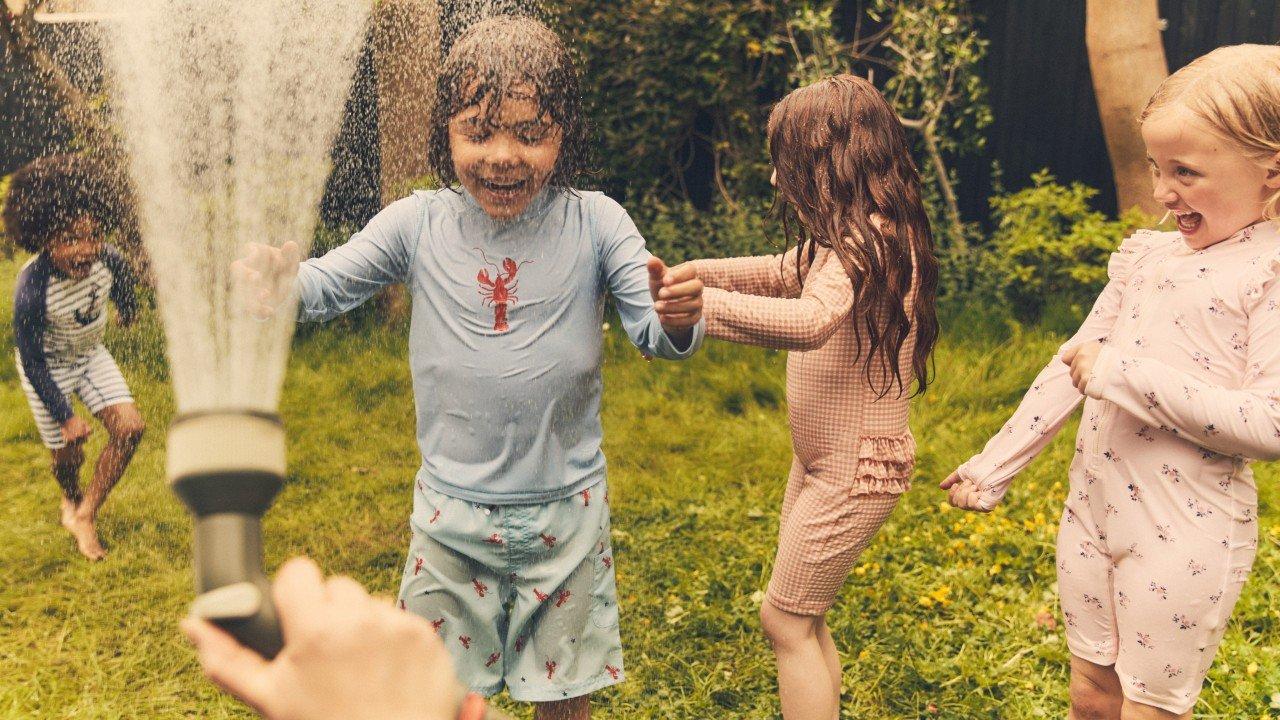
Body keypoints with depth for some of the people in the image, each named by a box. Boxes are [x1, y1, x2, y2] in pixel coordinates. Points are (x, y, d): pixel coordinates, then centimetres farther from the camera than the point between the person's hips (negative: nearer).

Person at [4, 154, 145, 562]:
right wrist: (65, 417, -19)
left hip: (91, 354, 4)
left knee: (130, 427, -9)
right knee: (68, 452, 4)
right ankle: (71, 499, 44)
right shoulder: (32, 290, -36)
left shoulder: (108, 261, -26)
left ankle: (86, 514, 11)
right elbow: (32, 363, -24)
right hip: (47, 366, -4)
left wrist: (128, 311, 26)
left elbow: (123, 284, 3)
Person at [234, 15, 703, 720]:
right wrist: (274, 279, -25)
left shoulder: (595, 223, -10)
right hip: (451, 511, 1)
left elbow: (654, 334, -12)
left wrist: (677, 319, -36)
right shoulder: (417, 225, -7)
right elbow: (322, 285, -2)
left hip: (566, 511, 0)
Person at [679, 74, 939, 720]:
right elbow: (783, 273, 24)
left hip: (856, 467, -10)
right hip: (820, 457, 10)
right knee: (802, 616, 19)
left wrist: (704, 302, -39)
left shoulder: (869, 238, -23)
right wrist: (698, 269, 13)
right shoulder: (845, 237, 8)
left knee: (785, 617, 0)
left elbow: (809, 321, -41)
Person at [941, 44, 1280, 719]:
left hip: (1185, 533, -6)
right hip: (1092, 509, 6)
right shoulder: (1147, 253, 7)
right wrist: (996, 463, 13)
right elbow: (1071, 364, 12)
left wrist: (1127, 375, -24)